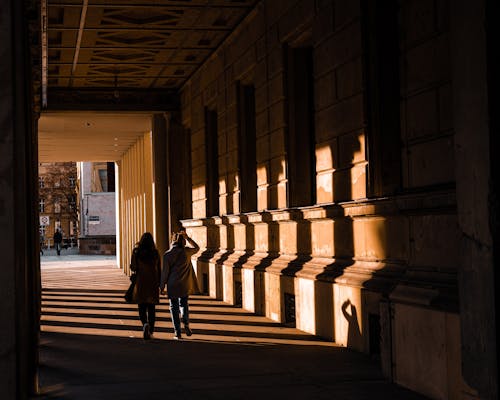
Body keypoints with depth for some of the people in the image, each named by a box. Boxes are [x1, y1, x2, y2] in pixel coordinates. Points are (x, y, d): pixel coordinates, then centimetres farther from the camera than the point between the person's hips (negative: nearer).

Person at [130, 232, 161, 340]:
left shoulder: (136, 252, -7)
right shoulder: (155, 253, -3)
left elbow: (133, 267, -7)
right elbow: (159, 269, 2)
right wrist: (159, 283, 10)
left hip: (140, 283, -1)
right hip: (153, 283, 1)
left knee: (142, 307, 5)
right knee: (151, 307, 11)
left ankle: (145, 324, -21)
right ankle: (150, 330, 13)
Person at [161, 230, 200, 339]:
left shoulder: (167, 254, -9)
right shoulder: (186, 251, -5)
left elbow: (165, 271, -7)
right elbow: (197, 248, 17)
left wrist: (162, 285, 3)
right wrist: (188, 238, 14)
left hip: (173, 285, -2)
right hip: (185, 284, 2)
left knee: (174, 307, 7)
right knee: (184, 304, 20)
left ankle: (177, 332, 5)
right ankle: (186, 324, -1)